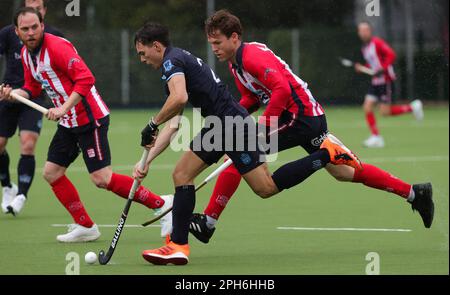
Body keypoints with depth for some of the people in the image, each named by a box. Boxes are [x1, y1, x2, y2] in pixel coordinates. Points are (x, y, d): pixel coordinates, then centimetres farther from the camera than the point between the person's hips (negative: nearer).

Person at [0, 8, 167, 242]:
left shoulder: (57, 47, -19)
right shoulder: (26, 54, 8)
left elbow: (85, 78, -27)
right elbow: (33, 88, 19)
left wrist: (64, 108, -33)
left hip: (90, 119, -9)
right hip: (68, 124, 9)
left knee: (102, 179, -14)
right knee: (51, 173, 6)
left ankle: (160, 204, -5)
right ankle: (85, 227, 13)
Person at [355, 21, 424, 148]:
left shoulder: (377, 42, -13)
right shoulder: (365, 47, 14)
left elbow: (391, 55, -21)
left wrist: (383, 69, -27)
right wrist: (361, 68, 7)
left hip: (386, 80, -8)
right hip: (376, 81, 8)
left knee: (385, 112, -9)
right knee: (367, 108, -4)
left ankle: (412, 108, 10)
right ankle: (376, 137, 1)